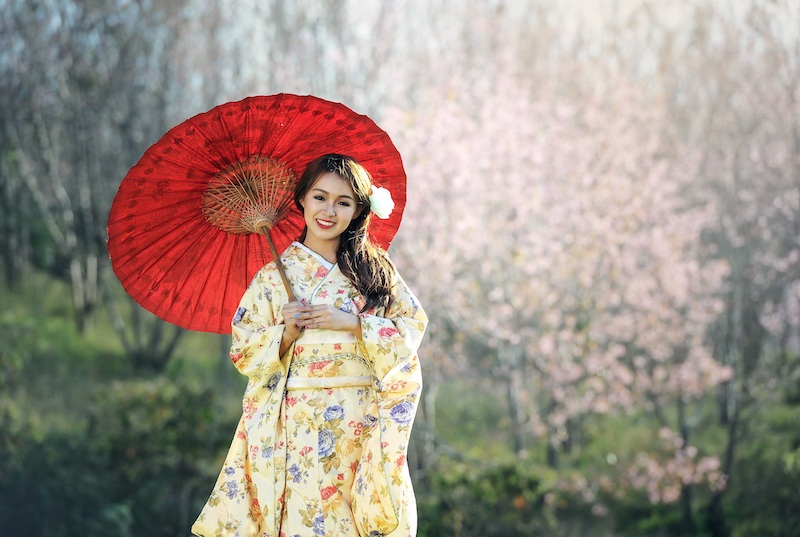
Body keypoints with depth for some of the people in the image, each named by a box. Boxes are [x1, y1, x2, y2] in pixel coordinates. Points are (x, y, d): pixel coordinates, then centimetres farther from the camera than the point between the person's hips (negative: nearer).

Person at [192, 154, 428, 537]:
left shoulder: (375, 269, 7)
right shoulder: (275, 276, 5)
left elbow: (411, 329, 1)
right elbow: (244, 353, 3)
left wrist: (351, 323, -11)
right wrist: (286, 332, -14)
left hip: (362, 430, 1)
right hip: (297, 430, -1)